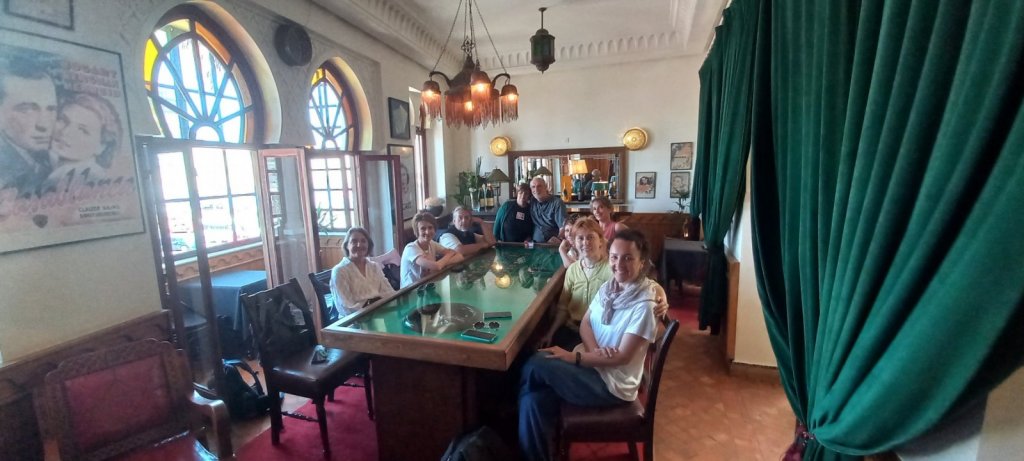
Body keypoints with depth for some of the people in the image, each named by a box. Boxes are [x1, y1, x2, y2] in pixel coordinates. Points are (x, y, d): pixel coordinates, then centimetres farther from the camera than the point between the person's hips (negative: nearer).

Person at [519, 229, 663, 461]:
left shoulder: (644, 305, -18)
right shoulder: (608, 287, 4)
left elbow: (622, 357, -19)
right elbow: (585, 323, 6)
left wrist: (573, 357, -19)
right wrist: (594, 350, -15)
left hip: (612, 383, -6)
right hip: (590, 362, 6)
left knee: (535, 365, -20)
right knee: (534, 401, -18)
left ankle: (516, 404, 9)